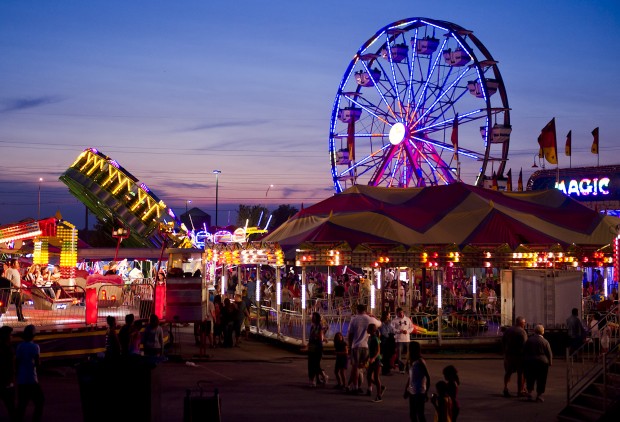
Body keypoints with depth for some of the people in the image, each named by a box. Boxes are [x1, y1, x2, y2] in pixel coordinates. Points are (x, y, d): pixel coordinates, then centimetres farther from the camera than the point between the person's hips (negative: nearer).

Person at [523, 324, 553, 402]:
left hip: (529, 362, 3)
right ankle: (539, 395, 3)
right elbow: (549, 354, -2)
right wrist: (550, 362, 10)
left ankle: (529, 393, 7)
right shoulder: (545, 342, -4)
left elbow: (524, 352, 7)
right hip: (542, 362, -2)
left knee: (530, 379, 13)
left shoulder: (529, 340, 4)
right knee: (541, 380, 4)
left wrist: (524, 362, 14)